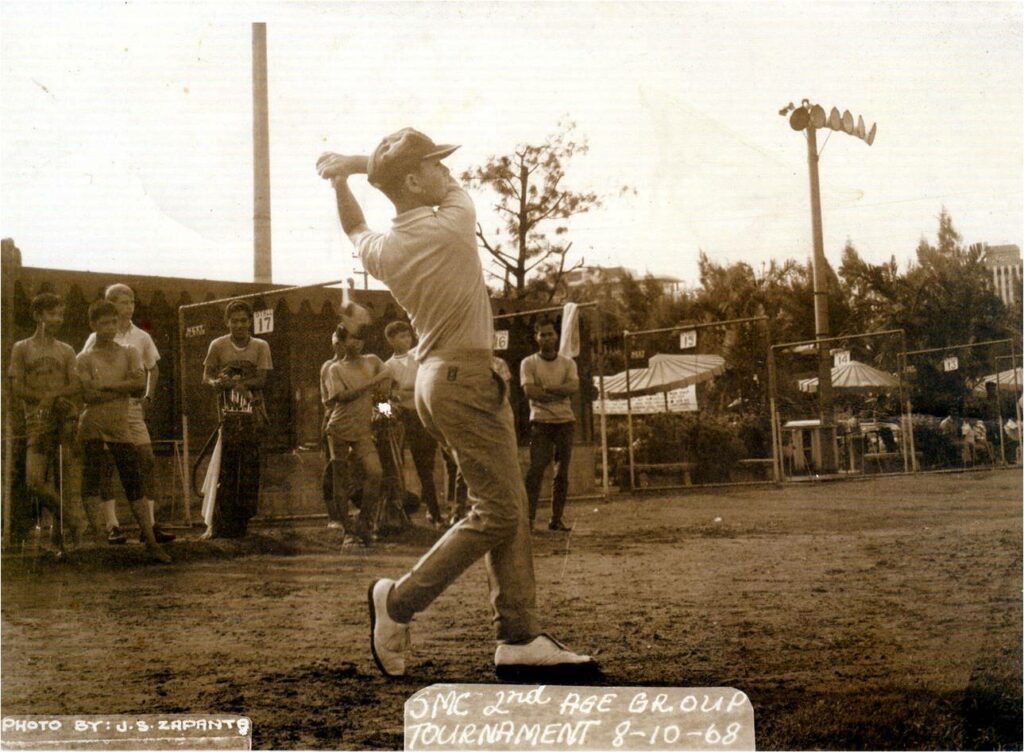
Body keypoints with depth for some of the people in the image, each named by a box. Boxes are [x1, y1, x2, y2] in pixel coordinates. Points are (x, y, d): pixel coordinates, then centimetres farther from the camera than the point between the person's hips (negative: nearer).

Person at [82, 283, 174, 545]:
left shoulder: (141, 337, 8)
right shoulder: (98, 339, -2)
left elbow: (153, 369, 23)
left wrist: (148, 397, 13)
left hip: (133, 407, 3)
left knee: (147, 463, -5)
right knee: (106, 467, -2)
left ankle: (151, 525, -1)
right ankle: (113, 526, 3)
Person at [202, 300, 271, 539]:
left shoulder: (260, 346, 7)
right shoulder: (218, 345, 6)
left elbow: (262, 379, -2)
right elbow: (206, 376, 3)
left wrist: (241, 383, -20)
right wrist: (217, 382, -19)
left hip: (253, 414, 1)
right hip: (229, 414, -1)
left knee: (249, 470, 1)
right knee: (225, 469, -6)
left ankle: (241, 523, 9)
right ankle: (217, 525, -3)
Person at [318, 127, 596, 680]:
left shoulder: (381, 251, 6)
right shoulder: (453, 226, -13)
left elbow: (356, 232, 32)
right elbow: (453, 187, 10)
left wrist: (340, 179, 28)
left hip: (436, 378, 9)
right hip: (465, 379, -9)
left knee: (509, 510, 9)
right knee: (497, 512, -4)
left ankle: (519, 638, 8)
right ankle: (398, 601, 3)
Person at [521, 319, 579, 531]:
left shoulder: (568, 363, 11)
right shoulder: (529, 363, 3)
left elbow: (574, 387, -6)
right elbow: (530, 391, -12)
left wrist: (546, 388, -12)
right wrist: (560, 393, -9)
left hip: (565, 421, 3)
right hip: (540, 421, -3)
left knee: (562, 472, 3)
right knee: (536, 469, -12)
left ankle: (556, 519, 7)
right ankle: (528, 517, -11)